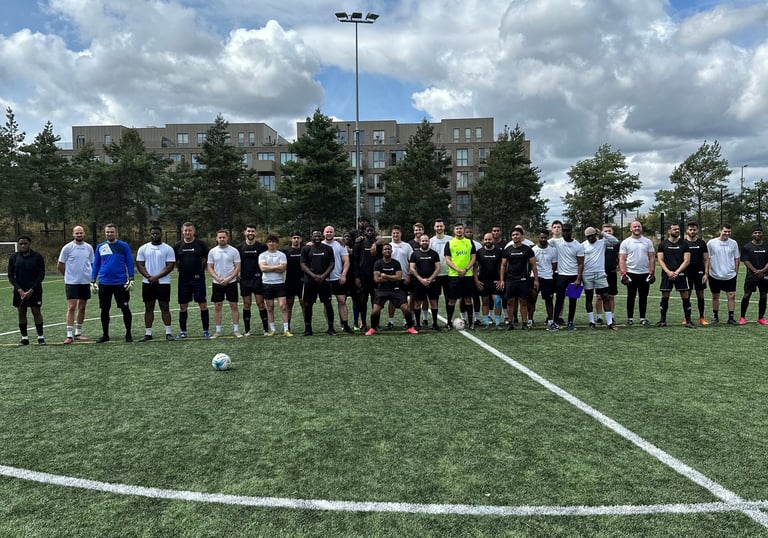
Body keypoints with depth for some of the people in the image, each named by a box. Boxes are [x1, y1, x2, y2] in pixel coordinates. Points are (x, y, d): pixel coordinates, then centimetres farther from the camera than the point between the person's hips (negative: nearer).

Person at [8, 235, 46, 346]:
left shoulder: (38, 257, -2)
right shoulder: (13, 257, 5)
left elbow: (41, 275, -4)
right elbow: (10, 275, 4)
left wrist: (31, 290, -12)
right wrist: (19, 290, -9)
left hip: (35, 290, -2)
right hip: (19, 290, 3)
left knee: (37, 312, -3)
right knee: (21, 313, 5)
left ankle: (40, 337, 4)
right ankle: (24, 337, 12)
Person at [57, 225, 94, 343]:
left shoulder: (89, 248, 6)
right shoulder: (67, 248, -4)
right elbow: (60, 266, 2)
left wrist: (91, 277, 7)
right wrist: (69, 275, 7)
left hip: (85, 282, 4)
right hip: (71, 282, -4)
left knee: (82, 308, 9)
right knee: (71, 307, -7)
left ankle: (78, 333, 19)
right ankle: (69, 335, -5)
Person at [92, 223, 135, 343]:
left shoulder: (124, 246, 0)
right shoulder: (100, 247, 8)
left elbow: (130, 263, 0)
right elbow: (95, 265, 12)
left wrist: (131, 279, -7)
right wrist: (93, 282, 6)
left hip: (121, 283, -3)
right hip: (104, 283, 3)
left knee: (125, 309, 1)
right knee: (104, 310, 8)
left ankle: (128, 334, 13)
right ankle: (105, 334, 20)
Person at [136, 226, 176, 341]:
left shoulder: (168, 249, 0)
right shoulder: (143, 248, 7)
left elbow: (170, 266, -6)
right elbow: (139, 265, 3)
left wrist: (156, 277, -15)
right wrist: (149, 277, -12)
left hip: (163, 282, -2)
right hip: (147, 283, 2)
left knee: (165, 307, -1)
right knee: (148, 308, 6)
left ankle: (168, 332, 4)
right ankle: (148, 333, 12)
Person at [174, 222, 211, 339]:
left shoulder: (201, 244, -1)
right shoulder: (178, 245, 6)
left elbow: (208, 258, 8)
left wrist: (202, 269, 4)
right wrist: (181, 269, 10)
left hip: (198, 279, -2)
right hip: (183, 280, 2)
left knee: (203, 304, -2)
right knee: (183, 305, 7)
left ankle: (206, 330, 8)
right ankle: (183, 331, 18)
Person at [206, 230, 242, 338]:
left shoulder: (234, 251, -1)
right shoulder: (212, 251, 4)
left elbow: (237, 268, -3)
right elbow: (210, 268, 4)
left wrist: (228, 279, -14)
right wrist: (218, 279, -11)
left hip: (231, 282, -2)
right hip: (217, 283, 2)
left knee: (234, 306, 1)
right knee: (217, 307, 4)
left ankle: (236, 330, 7)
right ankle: (218, 331, 11)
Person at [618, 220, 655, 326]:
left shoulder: (647, 242, 7)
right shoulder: (625, 242, 1)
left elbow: (652, 258, 7)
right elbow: (622, 259, -2)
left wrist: (652, 273, -1)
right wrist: (623, 274, -11)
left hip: (645, 274, 2)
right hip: (631, 273, -2)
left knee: (643, 297, 7)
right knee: (631, 297, 3)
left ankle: (643, 318, 16)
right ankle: (630, 318, 11)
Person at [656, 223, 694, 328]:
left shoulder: (684, 244, 4)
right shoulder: (663, 244, 5)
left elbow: (687, 260, -1)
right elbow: (660, 260, 1)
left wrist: (676, 272, -12)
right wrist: (668, 272, -12)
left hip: (680, 273, 0)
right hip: (667, 274, 0)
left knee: (685, 297, -1)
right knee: (664, 297, 3)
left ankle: (688, 321, 5)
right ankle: (663, 320, 11)